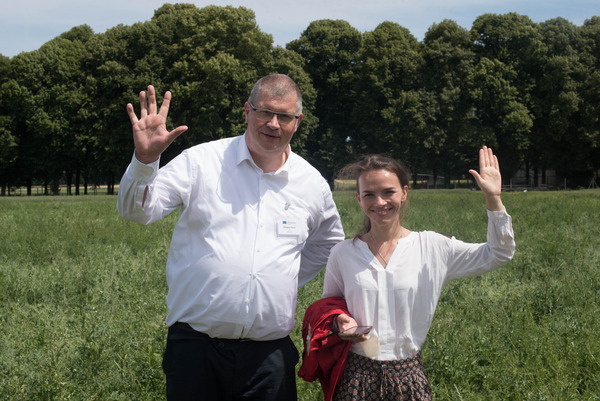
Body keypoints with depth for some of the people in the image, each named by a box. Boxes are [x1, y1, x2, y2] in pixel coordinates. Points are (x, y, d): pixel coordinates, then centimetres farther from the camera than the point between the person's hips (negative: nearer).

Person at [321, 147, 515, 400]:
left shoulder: (432, 247, -1)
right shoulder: (343, 253, 1)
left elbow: (499, 254, 1)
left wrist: (493, 199, -8)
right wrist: (340, 321, -11)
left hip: (409, 375, 0)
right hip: (357, 376, 0)